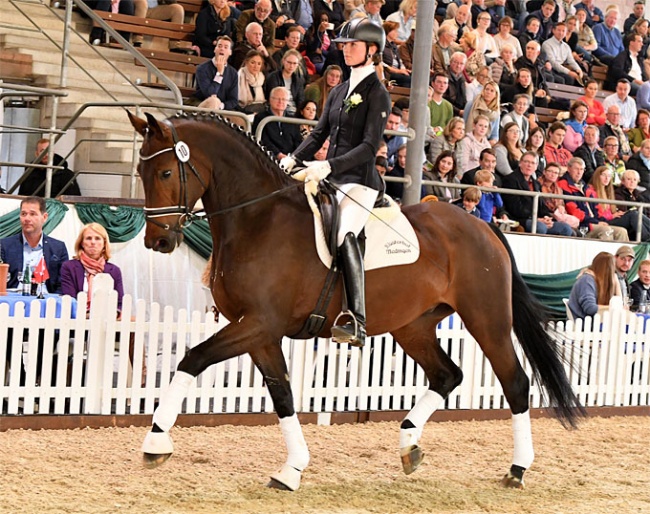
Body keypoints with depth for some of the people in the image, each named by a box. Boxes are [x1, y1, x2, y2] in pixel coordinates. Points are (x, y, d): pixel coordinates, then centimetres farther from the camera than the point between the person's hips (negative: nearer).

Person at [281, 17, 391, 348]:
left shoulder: (377, 94, -6)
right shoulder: (339, 92, 17)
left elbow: (369, 147, -15)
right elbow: (319, 134, 18)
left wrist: (329, 166, -27)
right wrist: (294, 160, 0)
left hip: (359, 181, -9)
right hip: (330, 179, 9)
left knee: (344, 234, -31)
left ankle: (357, 323, -39)